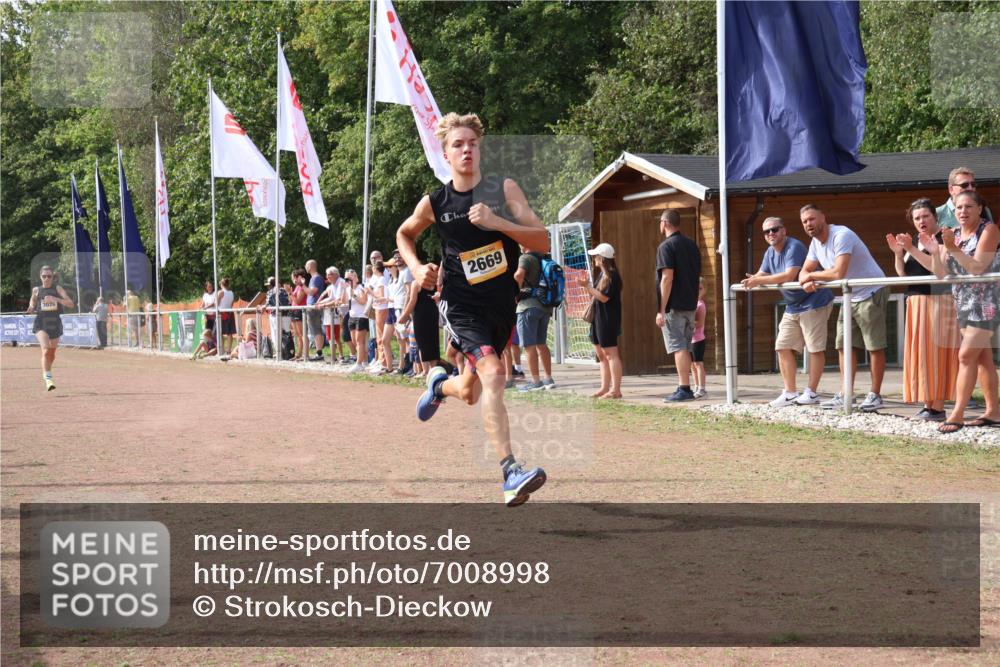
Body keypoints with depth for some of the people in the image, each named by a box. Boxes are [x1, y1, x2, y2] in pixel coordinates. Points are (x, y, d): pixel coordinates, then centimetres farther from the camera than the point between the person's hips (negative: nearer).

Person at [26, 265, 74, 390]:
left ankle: (46, 374, 43)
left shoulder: (57, 289, 0)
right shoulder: (36, 290, 3)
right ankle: (48, 379, -26)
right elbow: (32, 303, 20)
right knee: (45, 350, -22)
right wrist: (31, 308, -4)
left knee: (52, 353, 16)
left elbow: (70, 304, -11)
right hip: (41, 324, -2)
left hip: (55, 323, 2)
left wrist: (55, 299, -25)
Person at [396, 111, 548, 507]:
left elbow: (543, 241, -12)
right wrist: (417, 269, -1)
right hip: (462, 305, -3)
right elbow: (404, 234, 18)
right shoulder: (434, 203, -3)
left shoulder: (504, 190, -5)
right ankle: (510, 474, -32)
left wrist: (497, 222, -24)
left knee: (470, 394, 17)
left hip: (502, 305, 3)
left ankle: (441, 384, 55)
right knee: (492, 373, -27)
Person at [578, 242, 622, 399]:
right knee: (601, 354, 12)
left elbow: (604, 297, -20)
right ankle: (605, 388, 16)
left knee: (611, 353, -10)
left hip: (608, 320, -10)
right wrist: (586, 286, 6)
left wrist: (588, 286, -18)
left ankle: (615, 389, -10)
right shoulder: (602, 275, 15)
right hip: (598, 318, 10)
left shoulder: (611, 276, -15)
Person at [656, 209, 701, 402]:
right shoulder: (692, 245, 13)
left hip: (673, 306, -8)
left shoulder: (666, 247, -11)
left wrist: (661, 310, -17)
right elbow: (698, 276, 16)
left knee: (678, 348, -7)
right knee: (685, 348, 13)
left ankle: (684, 389, -11)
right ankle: (684, 388, 14)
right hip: (690, 305, 8)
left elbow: (667, 278, -18)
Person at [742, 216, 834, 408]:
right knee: (783, 347, 4)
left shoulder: (794, 247, -19)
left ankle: (811, 392, 1)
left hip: (814, 303, -9)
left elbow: (789, 275, -30)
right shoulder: (770, 253, 8)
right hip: (792, 307, 9)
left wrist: (759, 281, -27)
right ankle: (790, 393, 9)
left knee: (815, 348, -4)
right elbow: (761, 275, 10)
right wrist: (752, 280, -16)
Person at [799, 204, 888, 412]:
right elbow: (804, 272, 9)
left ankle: (875, 395, 0)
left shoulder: (841, 236, -23)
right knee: (845, 346, 8)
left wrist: (812, 275, -16)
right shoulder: (816, 243, 6)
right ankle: (845, 396, 11)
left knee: (875, 346, -4)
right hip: (850, 297, 9)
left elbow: (838, 273, -32)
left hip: (871, 294, -9)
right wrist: (806, 282, -16)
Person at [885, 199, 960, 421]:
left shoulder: (942, 238, -7)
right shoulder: (915, 240, 16)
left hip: (937, 302, -8)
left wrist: (911, 249, -24)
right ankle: (928, 404, 10)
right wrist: (898, 253, -3)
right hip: (916, 303, 8)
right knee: (920, 353, 6)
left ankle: (937, 407, -9)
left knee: (934, 353, -9)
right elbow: (902, 273, 13)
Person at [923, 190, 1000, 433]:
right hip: (964, 302, 7)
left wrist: (952, 249, -27)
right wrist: (935, 252, -14)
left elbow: (977, 267, -19)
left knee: (967, 355, -13)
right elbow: (941, 273, 3)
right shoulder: (953, 234, 8)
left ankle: (958, 414, -13)